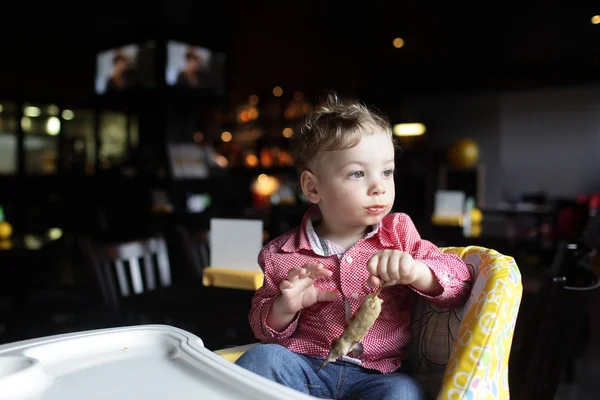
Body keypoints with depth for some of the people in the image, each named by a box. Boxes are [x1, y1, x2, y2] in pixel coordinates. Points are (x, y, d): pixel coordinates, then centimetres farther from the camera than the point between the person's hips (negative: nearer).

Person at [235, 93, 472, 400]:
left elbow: (460, 282, -4)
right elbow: (265, 329, 11)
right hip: (306, 368, 0)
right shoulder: (284, 254, 2)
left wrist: (416, 272, -26)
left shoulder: (399, 234, 3)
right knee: (262, 357, -27)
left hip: (377, 375, 1)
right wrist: (285, 307, -14)